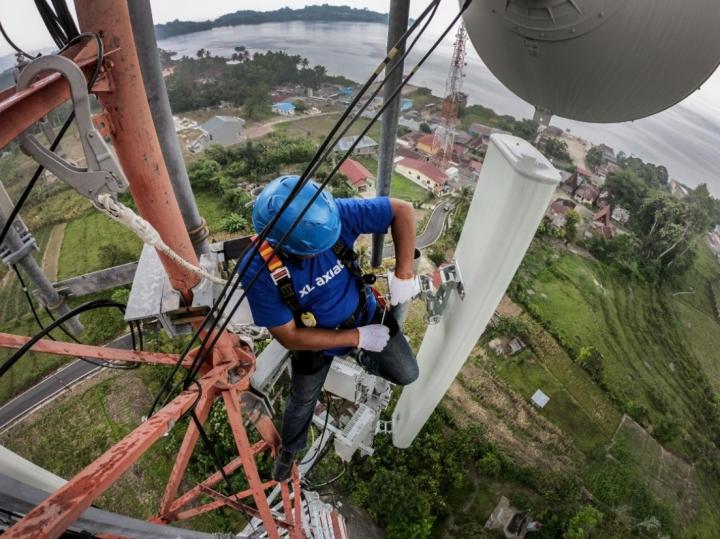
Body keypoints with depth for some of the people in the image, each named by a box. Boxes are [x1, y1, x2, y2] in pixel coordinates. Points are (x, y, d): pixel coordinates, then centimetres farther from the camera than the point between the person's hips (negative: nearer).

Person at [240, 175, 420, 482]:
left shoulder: (335, 215, -33)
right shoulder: (258, 271, -34)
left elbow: (402, 211, -23)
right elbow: (289, 337, -26)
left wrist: (403, 274, -29)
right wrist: (358, 337, -25)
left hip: (366, 314, 2)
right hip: (316, 338, -1)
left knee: (407, 375, 9)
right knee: (302, 401, 22)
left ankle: (365, 360, 42)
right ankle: (289, 449, 58)